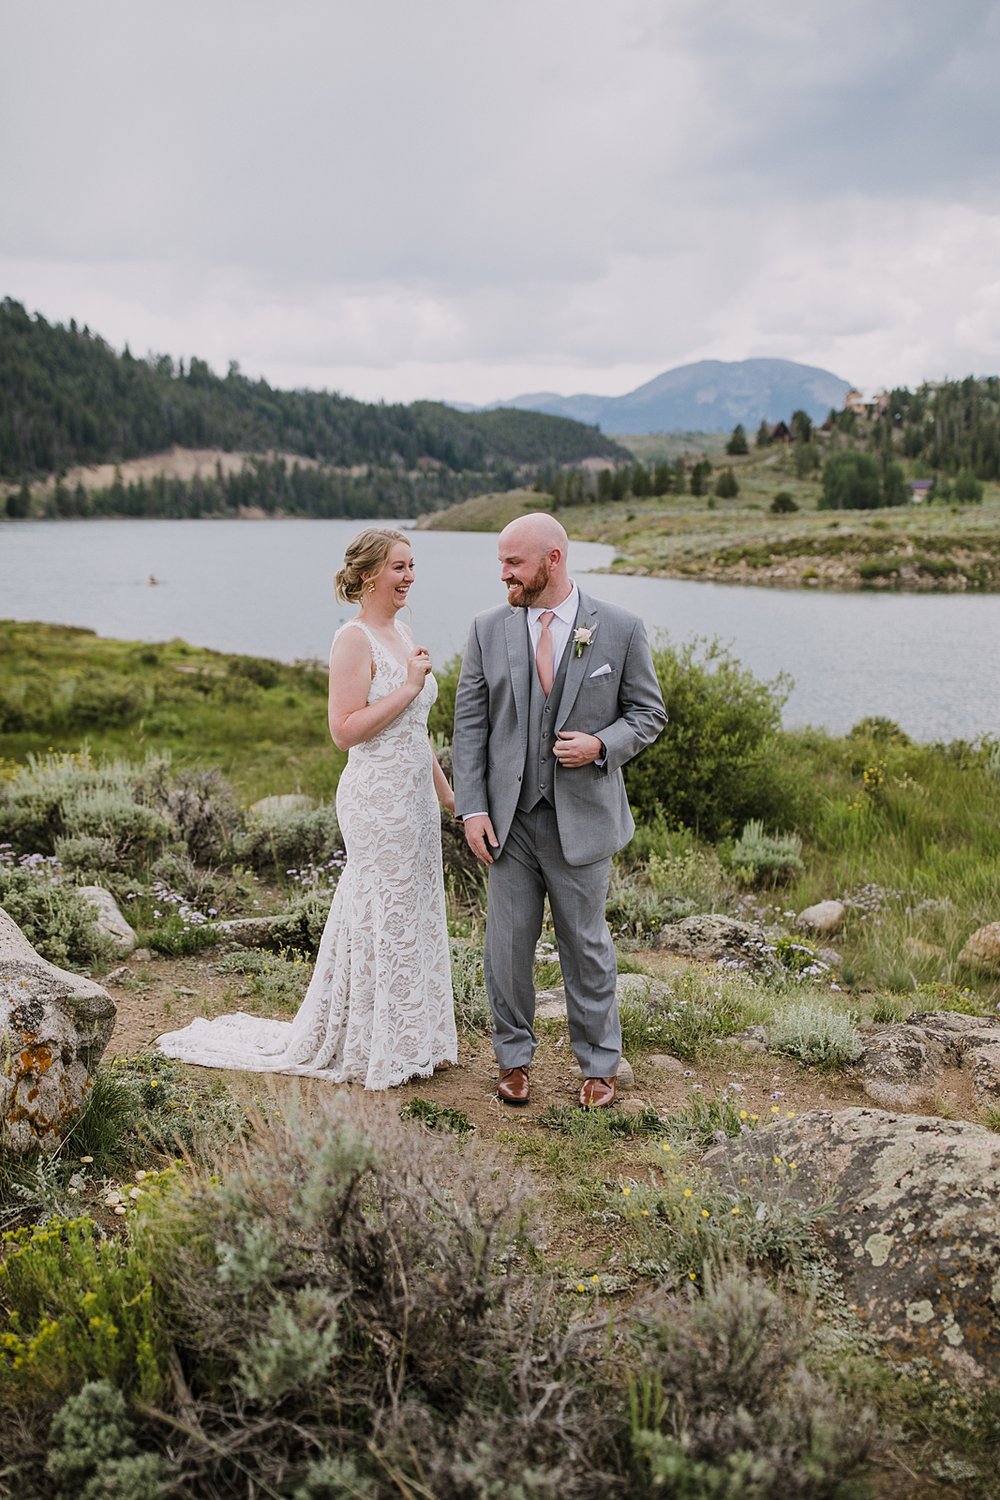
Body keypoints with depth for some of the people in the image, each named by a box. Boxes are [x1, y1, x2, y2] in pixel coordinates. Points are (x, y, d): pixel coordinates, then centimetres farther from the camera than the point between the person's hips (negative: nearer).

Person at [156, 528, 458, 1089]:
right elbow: (346, 729, -22)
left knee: (416, 913, 15)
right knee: (384, 916, 1)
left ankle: (414, 1039, 29)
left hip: (415, 795, 9)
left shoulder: (402, 632, 13)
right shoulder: (355, 639, -14)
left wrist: (445, 789, 20)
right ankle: (377, 1049, 16)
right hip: (377, 798, -9)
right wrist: (408, 687, -20)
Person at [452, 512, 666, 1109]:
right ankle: (515, 1057, 28)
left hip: (583, 815, -2)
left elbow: (648, 713, 3)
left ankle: (600, 1064, 27)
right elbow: (470, 724, 2)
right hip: (510, 814, 2)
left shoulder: (621, 629, -4)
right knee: (508, 942, 9)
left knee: (587, 944, 10)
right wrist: (473, 808, -5)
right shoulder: (489, 629, 1)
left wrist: (601, 745, -17)